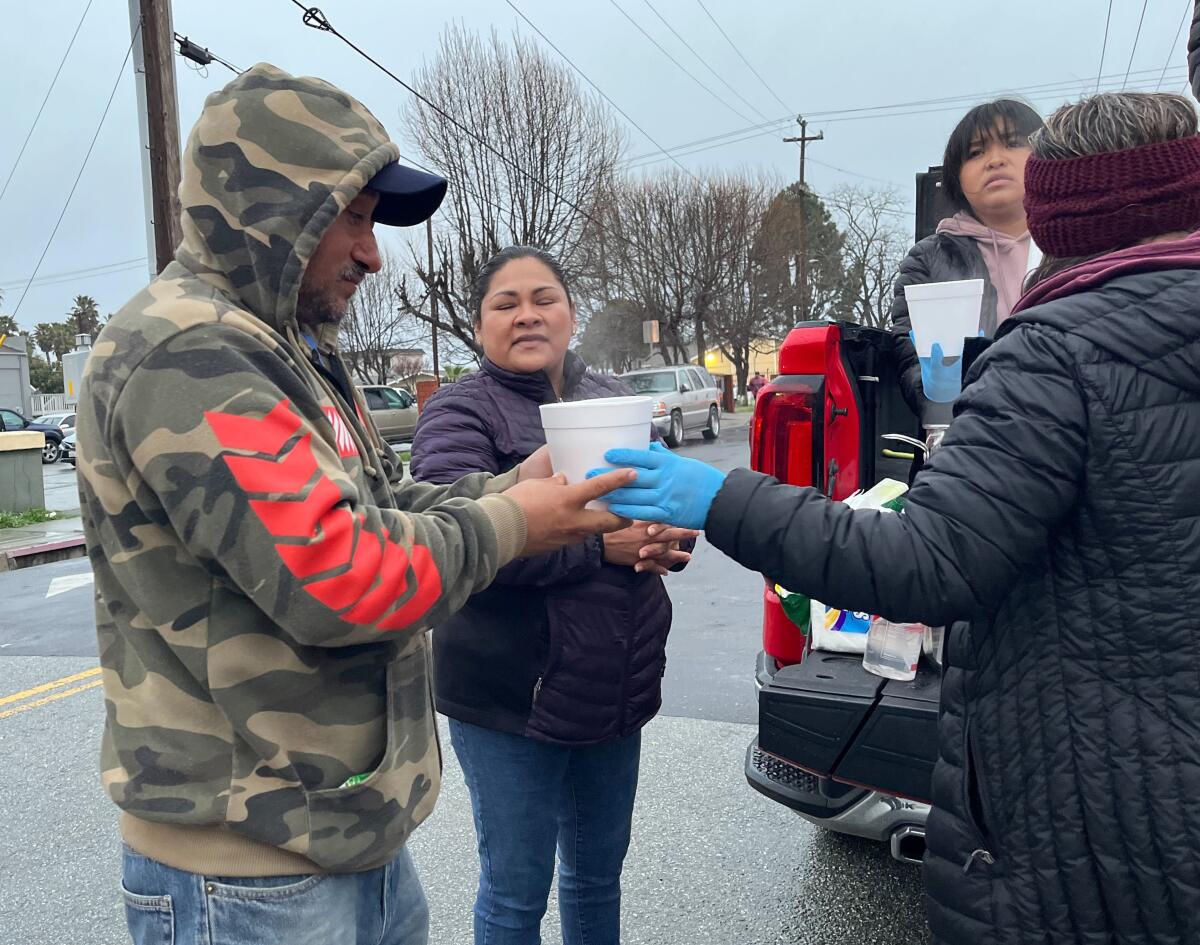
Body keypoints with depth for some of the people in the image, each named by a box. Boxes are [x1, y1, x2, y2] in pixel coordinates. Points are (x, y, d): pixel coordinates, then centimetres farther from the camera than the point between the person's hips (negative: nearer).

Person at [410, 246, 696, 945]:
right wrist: (598, 544, -25)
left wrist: (667, 539, -13)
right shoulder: (459, 413, -8)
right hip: (511, 701, -5)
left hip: (619, 692, 6)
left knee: (600, 872, 23)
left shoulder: (613, 400, 10)